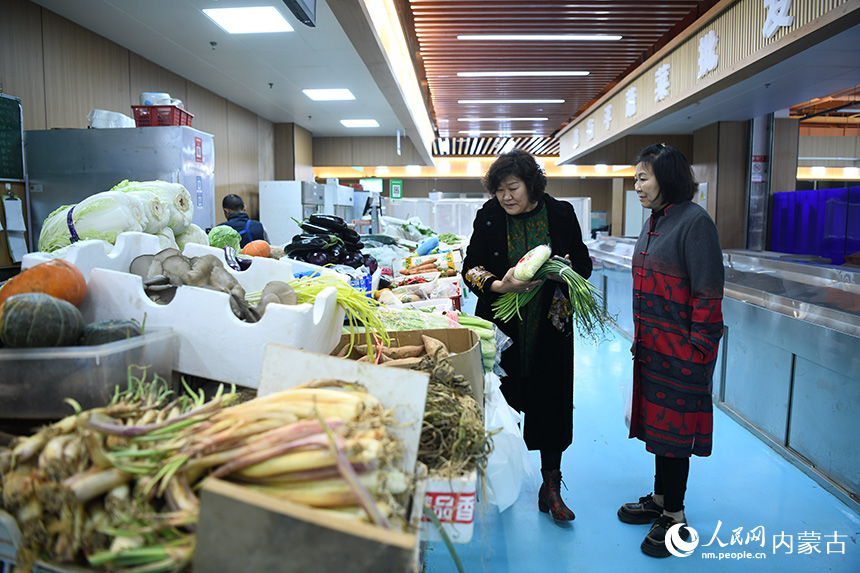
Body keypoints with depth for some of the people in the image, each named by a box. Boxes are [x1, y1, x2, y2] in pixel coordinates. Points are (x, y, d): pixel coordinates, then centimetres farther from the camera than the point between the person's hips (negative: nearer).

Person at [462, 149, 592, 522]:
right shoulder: (488, 216, 1)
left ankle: (551, 487, 19)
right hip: (502, 327, 0)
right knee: (501, 401, 4)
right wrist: (500, 286, -19)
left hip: (550, 327, 0)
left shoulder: (561, 214, 1)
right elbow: (470, 268, 0)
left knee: (551, 402, 3)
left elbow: (584, 264, 7)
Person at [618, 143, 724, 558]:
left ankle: (674, 517, 18)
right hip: (653, 346, 8)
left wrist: (697, 351, -18)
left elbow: (708, 293, -18)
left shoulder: (695, 222, -15)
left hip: (681, 350, -8)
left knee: (674, 428, 2)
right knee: (657, 420, 17)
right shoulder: (654, 221, 12)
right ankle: (660, 499, 33)